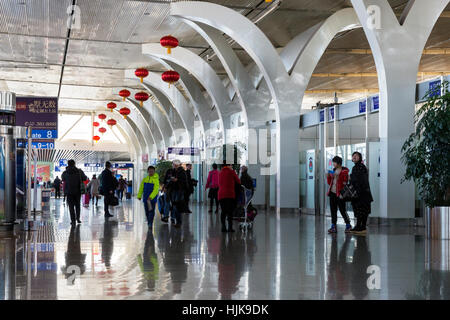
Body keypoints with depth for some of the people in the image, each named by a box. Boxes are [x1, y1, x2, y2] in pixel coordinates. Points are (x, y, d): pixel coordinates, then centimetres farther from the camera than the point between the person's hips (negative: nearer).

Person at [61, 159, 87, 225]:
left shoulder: (65, 173, -4)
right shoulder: (79, 171, -4)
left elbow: (63, 179, 14)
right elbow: (85, 178, 7)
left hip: (69, 192, -1)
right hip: (78, 191, 1)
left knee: (71, 206, 3)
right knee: (77, 205, 16)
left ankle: (73, 220, -2)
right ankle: (78, 218, 13)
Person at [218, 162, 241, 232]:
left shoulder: (220, 173, 14)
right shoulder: (231, 172, 0)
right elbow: (238, 181, 9)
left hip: (221, 194, 4)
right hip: (230, 195, -4)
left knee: (223, 211, 9)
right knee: (230, 212, -2)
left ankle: (223, 227, 6)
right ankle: (230, 227, -5)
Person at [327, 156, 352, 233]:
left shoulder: (344, 171, -5)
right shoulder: (333, 171, 14)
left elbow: (345, 182, -9)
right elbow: (329, 182, 18)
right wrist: (328, 177, 2)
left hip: (339, 194, -6)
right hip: (332, 193, 6)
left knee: (342, 210, -3)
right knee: (333, 210, 6)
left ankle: (348, 225, 11)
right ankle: (333, 226, 10)